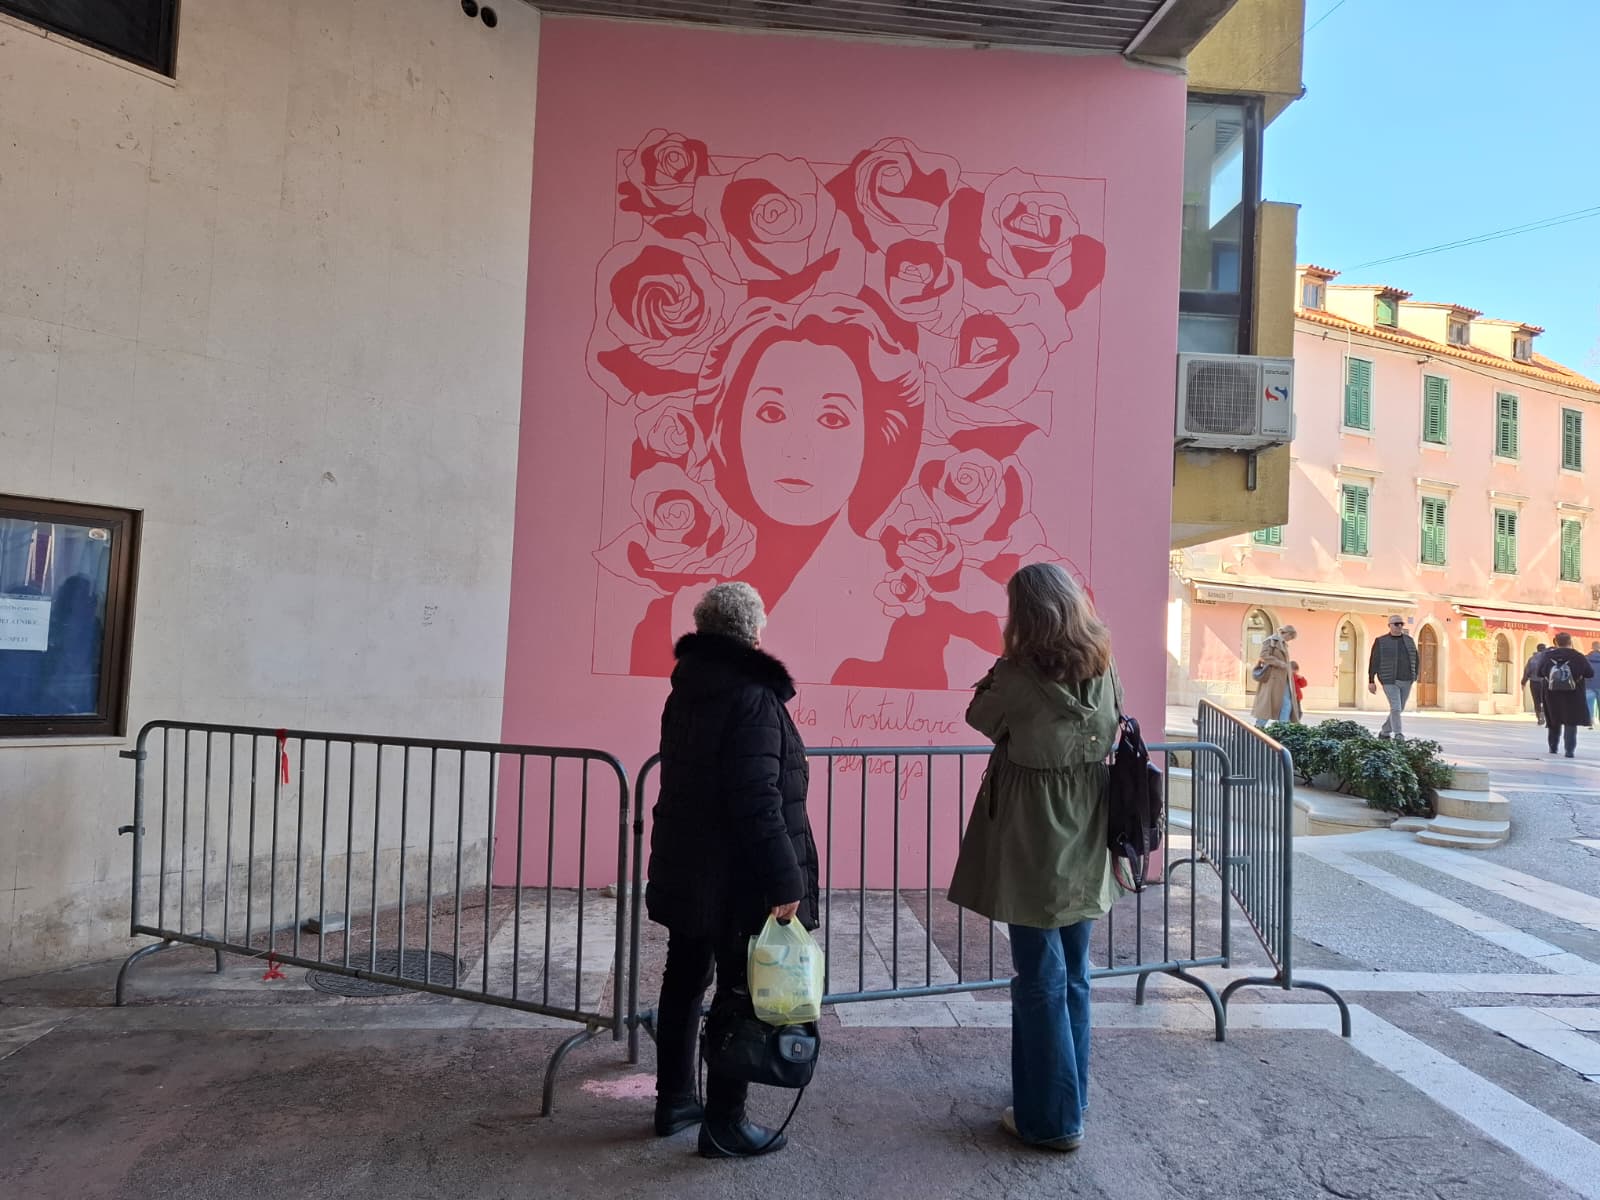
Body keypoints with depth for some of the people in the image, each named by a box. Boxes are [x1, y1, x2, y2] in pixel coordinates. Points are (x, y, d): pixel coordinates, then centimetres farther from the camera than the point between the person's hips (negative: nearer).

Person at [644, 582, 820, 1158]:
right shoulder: (752, 695, -20)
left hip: (685, 867, 9)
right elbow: (758, 798, -25)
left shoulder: (688, 688, 6)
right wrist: (782, 880, -22)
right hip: (738, 878, -8)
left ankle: (674, 1100, 33)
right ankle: (724, 1123, 17)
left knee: (684, 982, 19)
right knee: (741, 993, 5)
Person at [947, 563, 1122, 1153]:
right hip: (1086, 850, 6)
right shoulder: (1104, 671, -2)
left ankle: (1052, 1118, 16)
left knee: (1040, 981, 5)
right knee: (1073, 976, 18)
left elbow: (980, 716, -3)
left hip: (1033, 850, -6)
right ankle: (1067, 1097, 34)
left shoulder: (1019, 676, -20)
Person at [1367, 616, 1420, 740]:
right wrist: (1371, 681, -6)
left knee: (1399, 709, 10)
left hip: (1406, 681, 5)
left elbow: (1416, 658, 20)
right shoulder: (1380, 641, -3)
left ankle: (1385, 732, 25)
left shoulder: (1408, 639, 10)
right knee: (1395, 708, -13)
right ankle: (1398, 736, -8)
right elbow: (1373, 661, -3)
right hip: (1390, 681, -5)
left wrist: (1415, 675, 10)